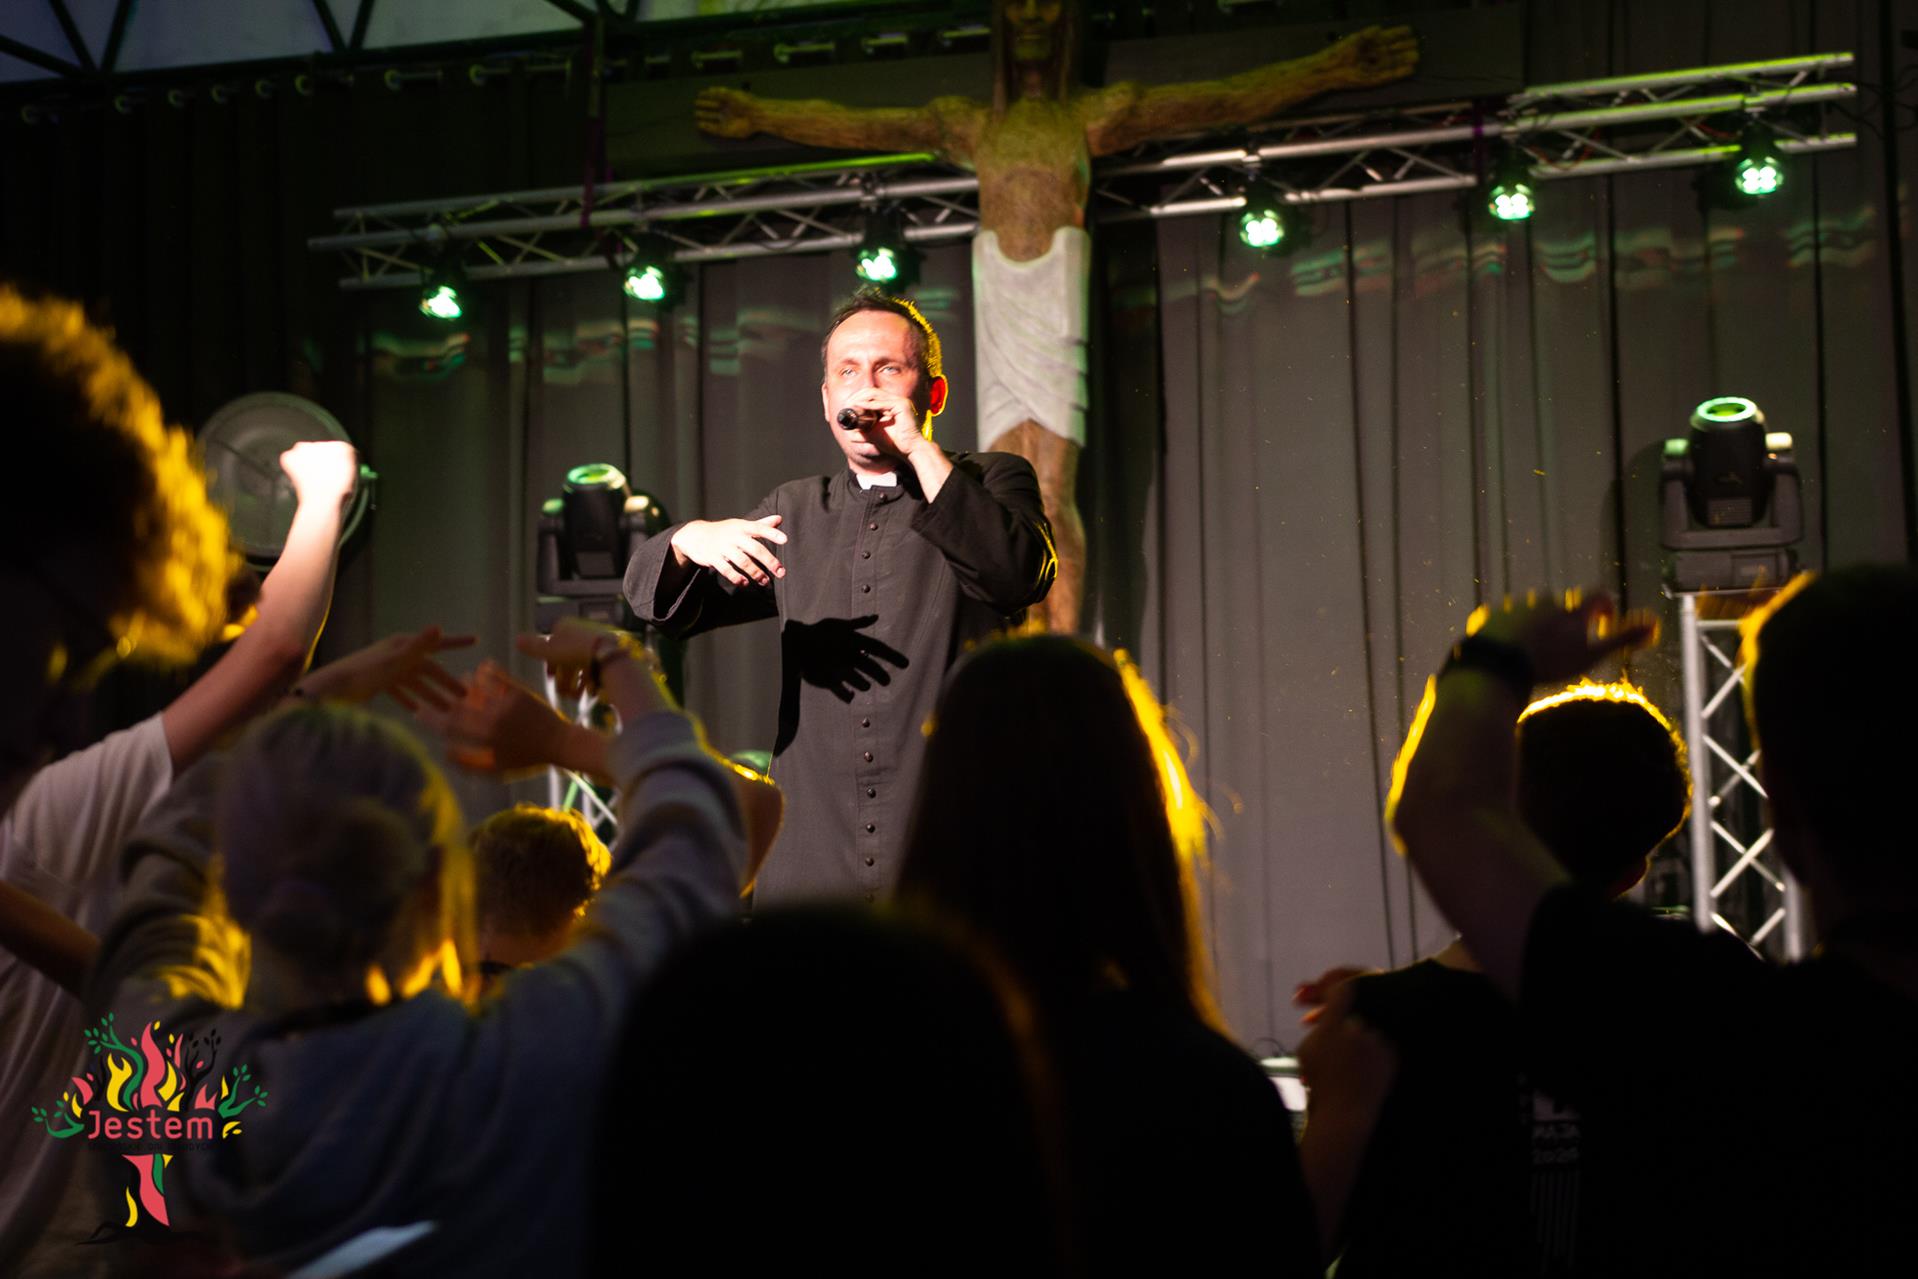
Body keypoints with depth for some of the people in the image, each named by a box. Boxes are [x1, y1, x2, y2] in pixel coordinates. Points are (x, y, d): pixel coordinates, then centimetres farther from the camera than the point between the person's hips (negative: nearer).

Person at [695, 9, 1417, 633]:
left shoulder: (1099, 114, 11)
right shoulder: (967, 122, 19)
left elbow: (1232, 101, 8)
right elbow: (850, 126, 25)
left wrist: (1329, 71, 4)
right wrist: (762, 117, 27)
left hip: (1055, 301, -3)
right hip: (997, 304, 3)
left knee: (1052, 494, -11)